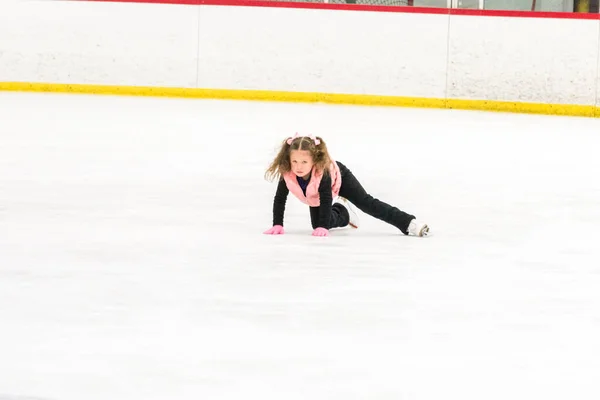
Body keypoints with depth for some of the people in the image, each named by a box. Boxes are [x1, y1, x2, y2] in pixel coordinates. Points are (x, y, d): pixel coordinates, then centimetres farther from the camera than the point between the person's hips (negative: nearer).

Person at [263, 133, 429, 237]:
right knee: (317, 224, 5)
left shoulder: (323, 171, -46)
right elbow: (279, 199, -27)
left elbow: (326, 199, -42)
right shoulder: (287, 174, -38)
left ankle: (408, 223, -7)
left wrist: (322, 227, -47)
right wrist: (277, 225, -32)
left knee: (367, 204, -11)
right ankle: (342, 212, 40)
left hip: (340, 178, -5)